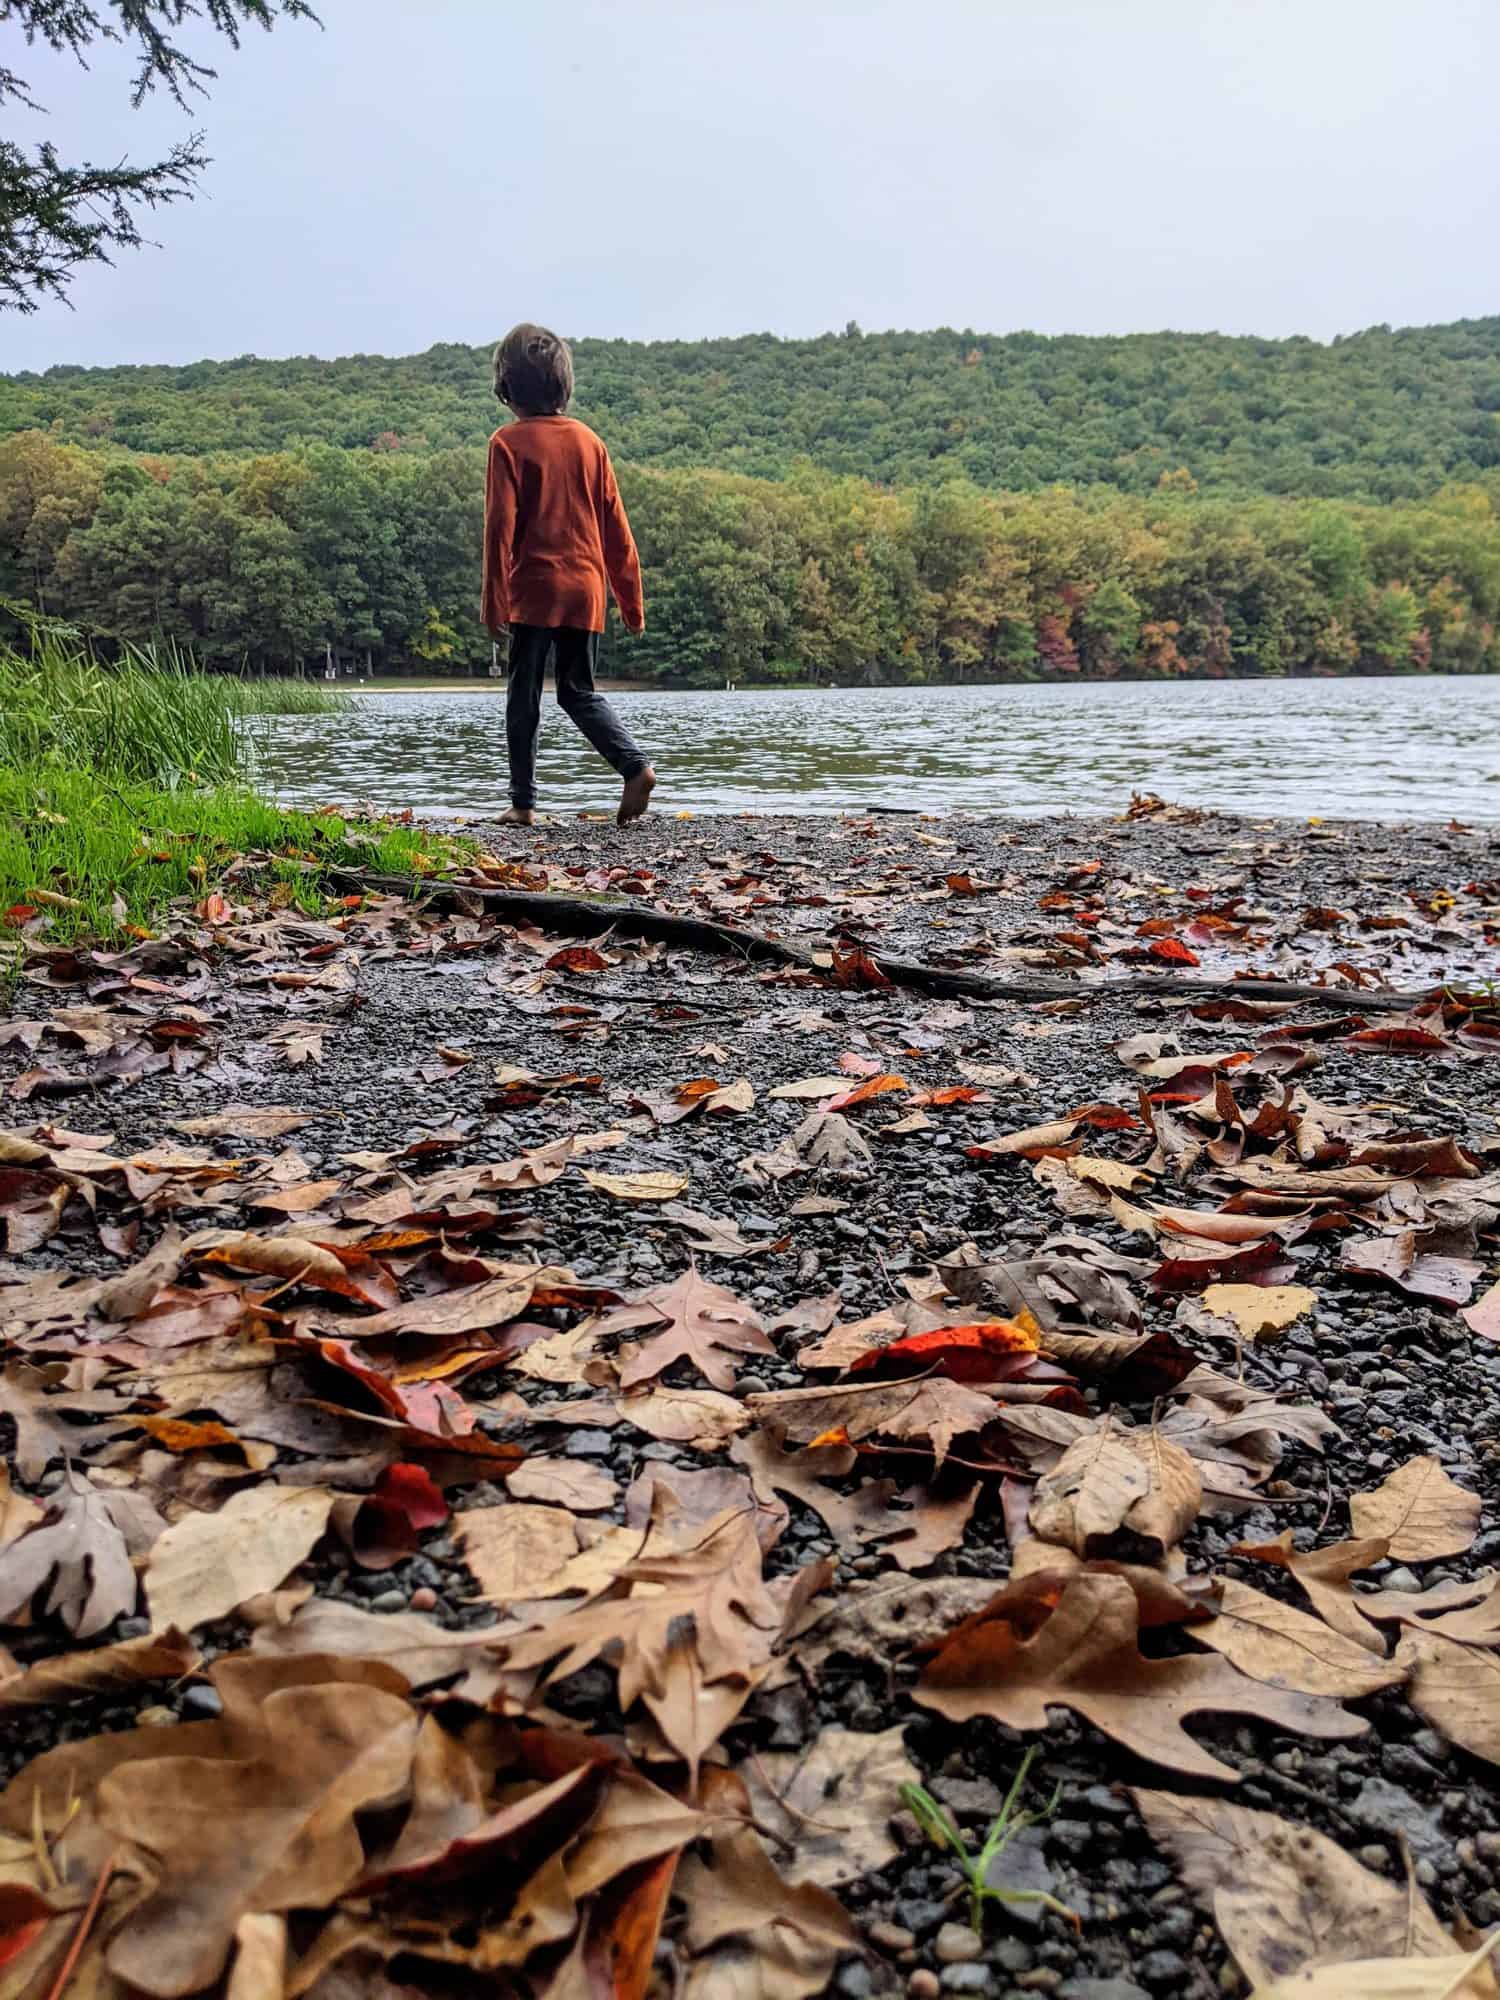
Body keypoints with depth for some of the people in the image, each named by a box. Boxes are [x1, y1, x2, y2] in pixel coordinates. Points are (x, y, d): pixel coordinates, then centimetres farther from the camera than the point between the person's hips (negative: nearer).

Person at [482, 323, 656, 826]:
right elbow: (616, 528, 9)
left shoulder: (509, 442, -4)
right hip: (586, 592, 4)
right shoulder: (589, 440, 9)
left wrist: (494, 601, -7)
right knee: (580, 692, 14)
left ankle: (523, 802, 7)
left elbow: (500, 527, -9)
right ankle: (636, 765, -7)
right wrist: (632, 601, 13)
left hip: (534, 591, -4)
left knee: (524, 697, 6)